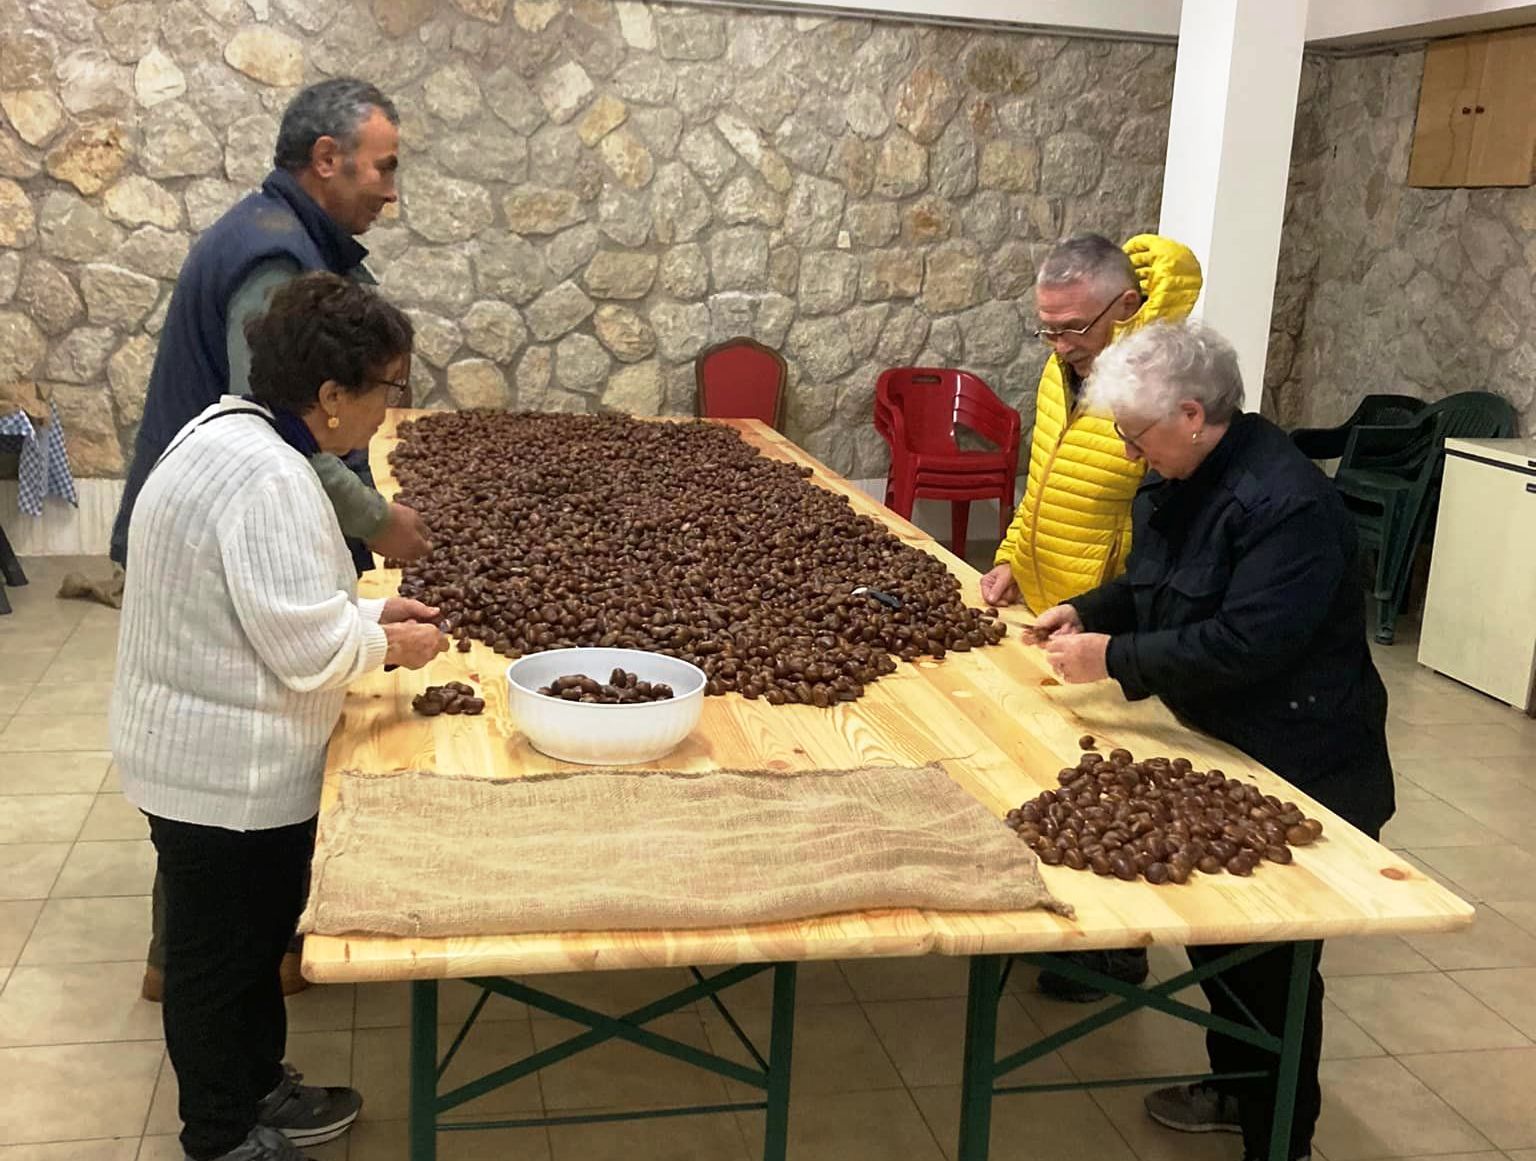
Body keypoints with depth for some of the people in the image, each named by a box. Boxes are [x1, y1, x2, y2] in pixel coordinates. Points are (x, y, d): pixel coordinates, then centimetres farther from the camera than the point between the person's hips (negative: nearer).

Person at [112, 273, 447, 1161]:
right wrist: (389, 643, -11)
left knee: (255, 937, 24)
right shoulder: (268, 477, -28)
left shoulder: (235, 436, 5)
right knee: (223, 953, 9)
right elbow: (308, 648, -28)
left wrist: (369, 612, 5)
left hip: (218, 752, 10)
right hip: (228, 769, -10)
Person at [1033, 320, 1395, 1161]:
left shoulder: (1287, 503, -27)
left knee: (1274, 959, 3)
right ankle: (1237, 1086, 41)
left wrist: (1115, 657, -27)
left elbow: (1246, 644, -33)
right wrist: (1085, 611, -2)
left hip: (1299, 774, -9)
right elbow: (1153, 585, 17)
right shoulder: (1181, 480, 3)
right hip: (1220, 748, 9)